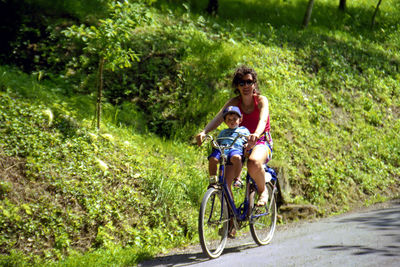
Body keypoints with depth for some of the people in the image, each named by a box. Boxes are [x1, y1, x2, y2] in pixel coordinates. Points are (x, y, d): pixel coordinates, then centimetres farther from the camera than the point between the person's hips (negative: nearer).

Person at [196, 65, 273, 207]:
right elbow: (218, 118, -16)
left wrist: (256, 134, -52)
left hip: (262, 142, -4)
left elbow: (263, 119, -29)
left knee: (254, 163, -40)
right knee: (224, 181, -17)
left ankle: (263, 191, -10)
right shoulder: (234, 102, -1)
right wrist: (204, 132, -37)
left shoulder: (261, 100, -9)